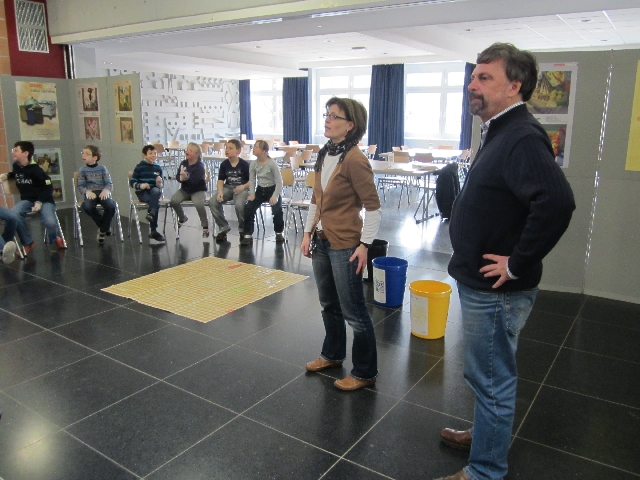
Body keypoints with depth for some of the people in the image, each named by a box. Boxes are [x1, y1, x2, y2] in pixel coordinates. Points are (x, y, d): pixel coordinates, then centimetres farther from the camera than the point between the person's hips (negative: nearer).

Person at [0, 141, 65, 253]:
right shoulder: (16, 165, 5)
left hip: (44, 199, -5)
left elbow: (48, 188, -11)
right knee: (13, 215, -29)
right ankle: (28, 243, -7)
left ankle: (54, 239, 11)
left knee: (50, 222, -30)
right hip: (27, 199, 5)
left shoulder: (36, 170, -13)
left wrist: (39, 202, -21)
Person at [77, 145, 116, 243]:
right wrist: (87, 192, -18)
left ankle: (103, 229, -6)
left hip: (102, 192, 0)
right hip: (90, 193, 0)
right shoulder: (82, 170, 10)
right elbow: (81, 186, 5)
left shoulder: (102, 168, 8)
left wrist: (106, 190, -19)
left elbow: (109, 183, 4)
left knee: (111, 206, -32)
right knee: (88, 206, -34)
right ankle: (105, 226, -6)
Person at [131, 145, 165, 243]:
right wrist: (140, 186, -21)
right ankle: (154, 231, -31)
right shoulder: (139, 167, -2)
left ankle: (151, 213, -46)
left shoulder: (158, 168, 9)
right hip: (142, 192, -3)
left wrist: (159, 183, -12)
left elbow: (159, 186, 12)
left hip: (154, 191, 3)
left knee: (156, 190, -35)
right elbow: (132, 182, -2)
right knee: (156, 203, -32)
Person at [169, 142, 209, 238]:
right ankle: (182, 218, 14)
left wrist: (185, 178, -43)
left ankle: (205, 226, -10)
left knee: (198, 204, -35)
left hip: (198, 190, -6)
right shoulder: (183, 163, 1)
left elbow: (194, 181, -26)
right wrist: (181, 178, -24)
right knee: (173, 201, -18)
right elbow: (178, 177, 0)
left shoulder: (200, 166, -16)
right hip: (185, 189, 6)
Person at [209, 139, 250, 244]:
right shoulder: (224, 164, 3)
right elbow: (221, 180, 4)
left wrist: (243, 186, -23)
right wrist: (220, 192, -13)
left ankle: (243, 229, -6)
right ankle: (223, 227, 2)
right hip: (228, 187, 5)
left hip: (242, 188, -5)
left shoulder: (244, 164, -8)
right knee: (213, 202, -18)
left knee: (239, 204, -34)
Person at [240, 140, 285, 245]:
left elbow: (279, 181, -14)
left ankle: (279, 233, 3)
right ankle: (248, 235, -6)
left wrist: (275, 196, -22)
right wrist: (252, 193, -9)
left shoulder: (272, 164, -16)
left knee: (277, 210, -24)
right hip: (260, 190, 4)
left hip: (272, 190, -4)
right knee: (248, 208, -16)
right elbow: (252, 180, 5)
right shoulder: (253, 164, -2)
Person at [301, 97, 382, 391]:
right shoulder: (324, 154, 8)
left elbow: (373, 208, -15)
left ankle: (365, 373, 19)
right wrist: (308, 233, 12)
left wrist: (364, 245, -17)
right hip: (321, 242, 9)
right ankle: (332, 355, 41)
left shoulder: (354, 160, -18)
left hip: (344, 246, -8)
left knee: (353, 312, 3)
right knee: (328, 304, 22)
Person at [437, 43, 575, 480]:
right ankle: (489, 434, 45)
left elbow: (557, 202, -35)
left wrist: (517, 263, -25)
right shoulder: (500, 133, 11)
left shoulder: (522, 137, -21)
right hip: (480, 282, 10)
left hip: (496, 289, -10)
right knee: (491, 375, 25)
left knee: (492, 379, 5)